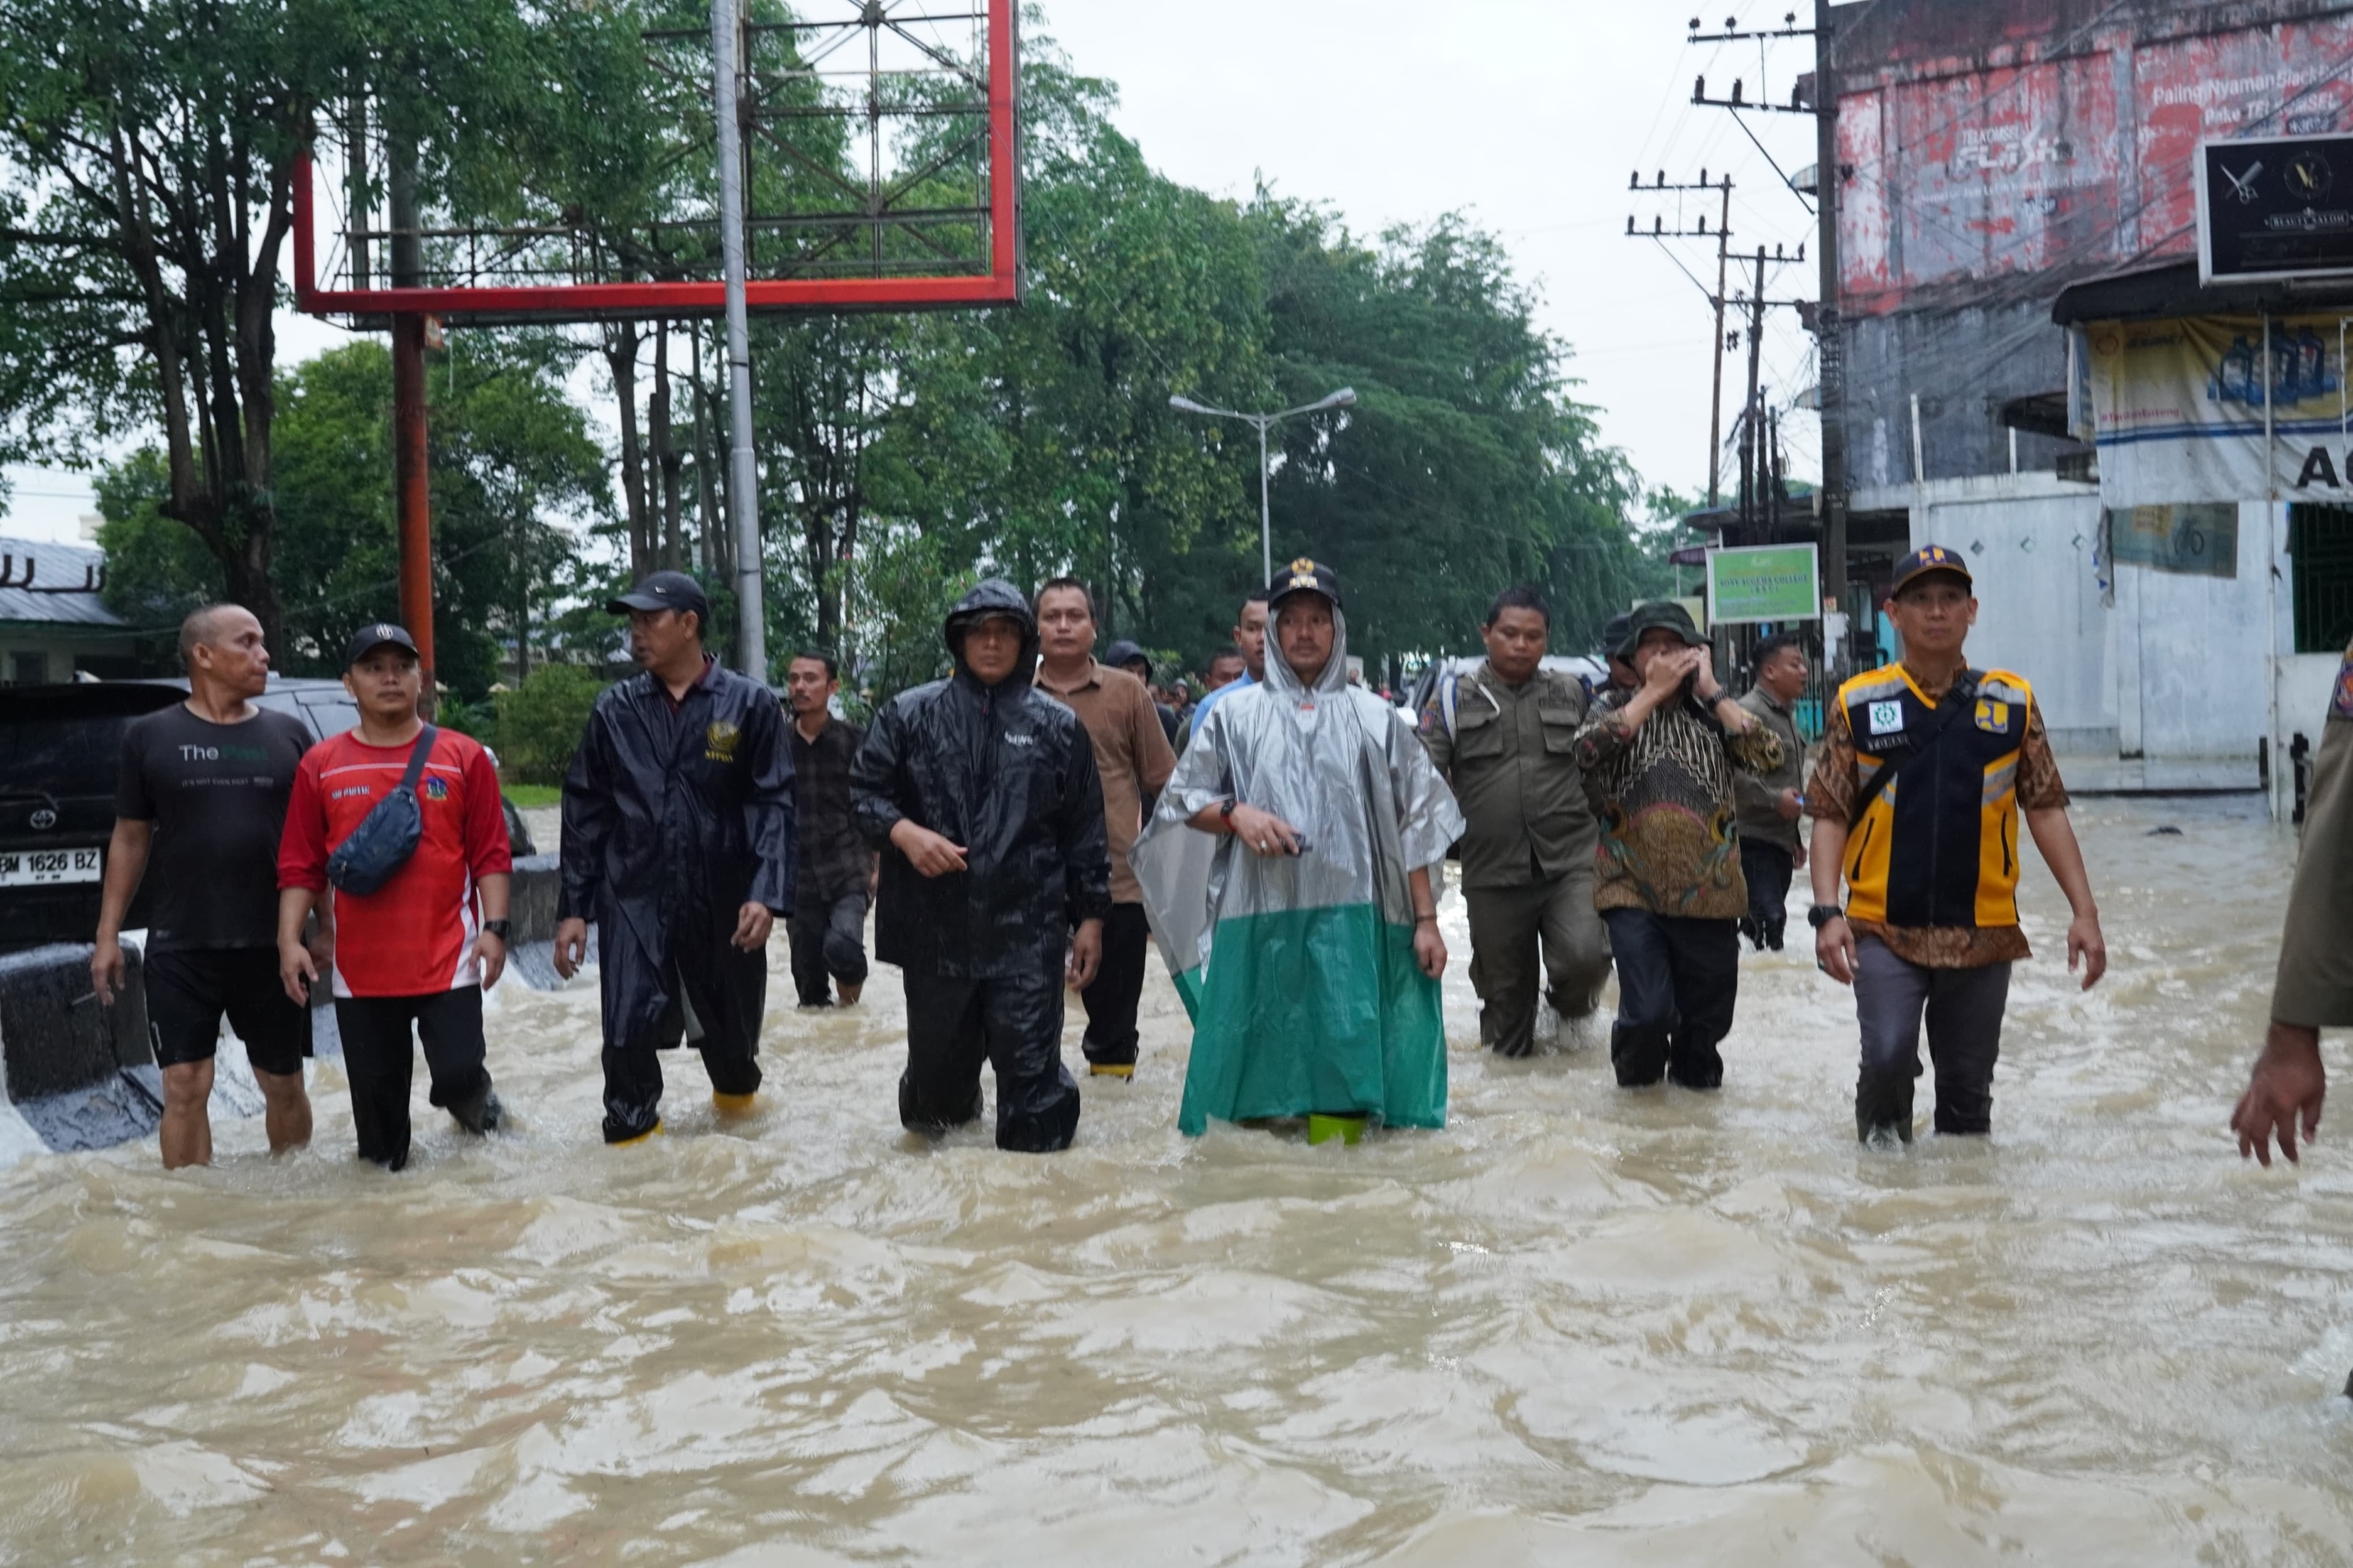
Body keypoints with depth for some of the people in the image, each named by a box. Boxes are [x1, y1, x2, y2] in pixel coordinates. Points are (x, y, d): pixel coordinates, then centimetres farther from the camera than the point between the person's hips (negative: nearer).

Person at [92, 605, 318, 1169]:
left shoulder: (288, 734, 5)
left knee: (284, 1082, 10)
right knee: (185, 1087, -3)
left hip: (272, 944, 2)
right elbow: (130, 838, 6)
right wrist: (108, 934, 3)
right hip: (179, 948, -1)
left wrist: (327, 926, 5)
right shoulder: (150, 736, 2)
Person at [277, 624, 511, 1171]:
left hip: (448, 959, -2)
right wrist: (289, 940, -4)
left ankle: (473, 1096, 26)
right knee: (375, 1091, 8)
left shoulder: (464, 757, 1)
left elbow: (491, 854, 0)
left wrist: (494, 927, -9)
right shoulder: (320, 766, 4)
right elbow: (300, 866, 5)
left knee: (456, 1075, -8)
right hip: (360, 966, 2)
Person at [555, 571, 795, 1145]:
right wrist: (573, 908, 3)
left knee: (730, 1024, 15)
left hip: (724, 901, -1)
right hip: (634, 901, 1)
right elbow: (585, 812, 7)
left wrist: (767, 894, -17)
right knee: (629, 1033, -10)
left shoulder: (749, 704, -3)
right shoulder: (615, 708, 4)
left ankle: (736, 1088, 47)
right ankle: (631, 1135, 8)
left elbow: (774, 805, -6)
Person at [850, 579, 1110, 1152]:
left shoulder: (1058, 726, 5)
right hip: (935, 928, 1)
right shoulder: (910, 713, 5)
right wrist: (903, 831, -12)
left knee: (1032, 1069, -3)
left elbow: (1085, 831, 8)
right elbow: (864, 789, 8)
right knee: (937, 1059, 14)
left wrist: (1090, 917, 6)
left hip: (1028, 932, -1)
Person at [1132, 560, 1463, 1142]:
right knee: (1256, 1059, -1)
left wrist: (1425, 921, 4)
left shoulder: (1376, 719, 11)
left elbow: (1415, 826, 10)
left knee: (1345, 1055, -4)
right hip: (1256, 920, 0)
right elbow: (1182, 800, 13)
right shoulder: (1236, 716, 11)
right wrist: (1234, 813, -8)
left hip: (1351, 921, 0)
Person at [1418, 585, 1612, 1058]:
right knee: (1504, 984, 8)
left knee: (1585, 956, -22)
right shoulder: (1455, 697, 4)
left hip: (1570, 862, 0)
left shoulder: (1572, 694, 11)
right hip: (1493, 873, 0)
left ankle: (1569, 1002, 10)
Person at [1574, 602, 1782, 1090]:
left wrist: (1712, 691, -5)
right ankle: (1638, 1078, 15)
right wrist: (1653, 692, -11)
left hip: (1708, 894, 2)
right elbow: (1589, 750, -15)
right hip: (1634, 892, -2)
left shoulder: (1713, 714, 11)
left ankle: (1693, 1076, 36)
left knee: (1707, 1015, 9)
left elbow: (1767, 756, -7)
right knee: (1648, 1013, -15)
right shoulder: (1616, 710, 8)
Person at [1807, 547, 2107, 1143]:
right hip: (1883, 930, -2)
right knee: (1887, 1056, -19)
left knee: (1969, 1084, 9)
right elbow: (1830, 814, 0)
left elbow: (2045, 809, 6)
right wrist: (1827, 911, -11)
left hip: (1983, 933, 2)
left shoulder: (2013, 703, 4)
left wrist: (2084, 910, -1)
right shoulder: (1858, 703, 0)